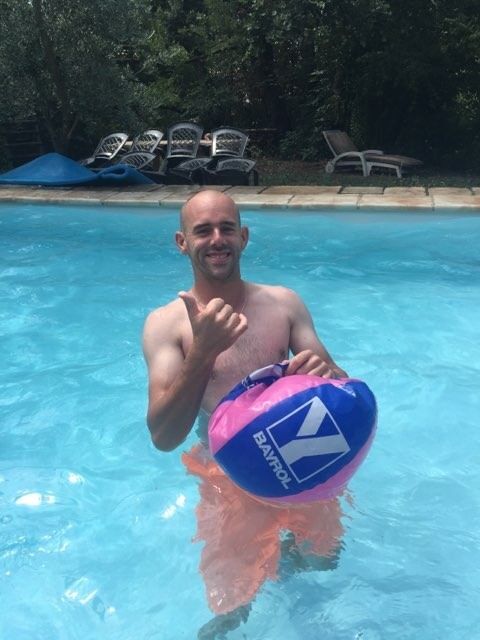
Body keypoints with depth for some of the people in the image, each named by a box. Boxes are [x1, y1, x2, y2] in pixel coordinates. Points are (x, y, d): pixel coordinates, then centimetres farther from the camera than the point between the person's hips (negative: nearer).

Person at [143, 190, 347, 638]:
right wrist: (203, 352, -36)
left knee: (324, 556, 26)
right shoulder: (166, 323, -15)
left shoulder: (284, 303, -6)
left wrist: (328, 374, -27)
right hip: (229, 479, -2)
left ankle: (288, 553, 58)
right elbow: (164, 438, -23)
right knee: (233, 603, 16)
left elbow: (339, 385, -2)